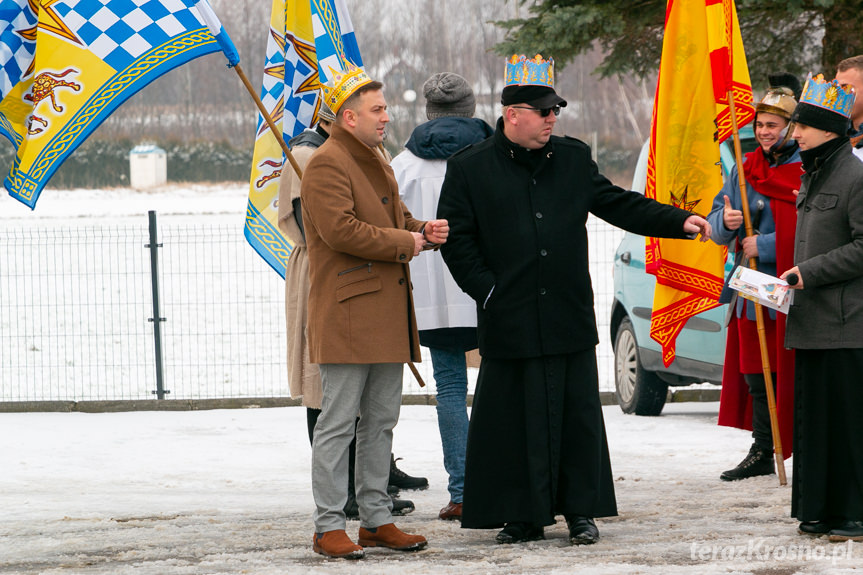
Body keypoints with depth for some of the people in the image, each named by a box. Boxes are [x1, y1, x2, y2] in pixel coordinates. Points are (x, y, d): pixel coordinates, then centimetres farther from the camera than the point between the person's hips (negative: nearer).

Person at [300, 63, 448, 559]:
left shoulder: (377, 162, 20)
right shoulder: (327, 165, -11)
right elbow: (340, 229, -22)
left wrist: (423, 230, 7)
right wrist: (405, 242, -15)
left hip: (386, 314, 9)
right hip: (346, 316, -9)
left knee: (381, 420, 12)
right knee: (338, 423, -7)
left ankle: (377, 519, 19)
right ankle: (329, 527, -4)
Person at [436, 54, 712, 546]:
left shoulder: (574, 159, 11)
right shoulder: (470, 168, 1)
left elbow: (619, 205, 13)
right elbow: (456, 239, 1)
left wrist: (680, 222, 3)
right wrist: (487, 290, -8)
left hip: (570, 319, 3)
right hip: (510, 322, -3)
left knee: (578, 416, 4)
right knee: (516, 420, 1)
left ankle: (582, 511, 13)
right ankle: (523, 515, 10)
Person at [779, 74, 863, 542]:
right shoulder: (813, 177, 17)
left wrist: (810, 273, -16)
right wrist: (795, 278, 13)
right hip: (810, 320, 9)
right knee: (812, 415, 10)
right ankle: (819, 510, 15)